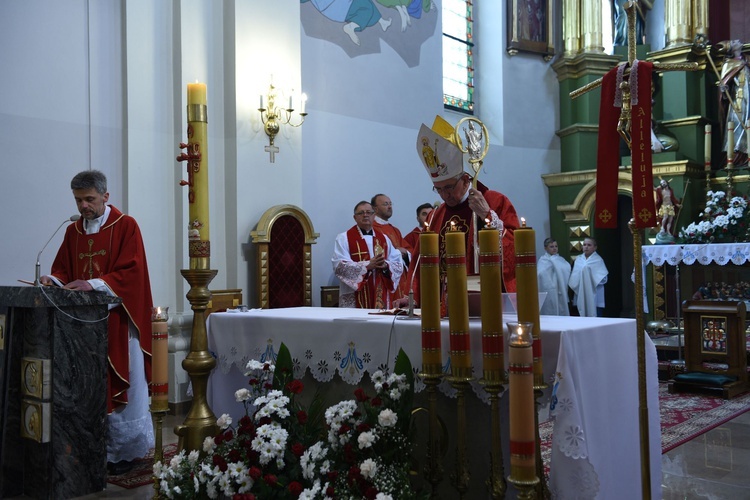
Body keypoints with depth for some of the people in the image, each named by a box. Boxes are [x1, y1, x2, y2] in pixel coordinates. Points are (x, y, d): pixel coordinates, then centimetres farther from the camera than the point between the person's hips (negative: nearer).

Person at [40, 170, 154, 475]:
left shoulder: (126, 226, -4)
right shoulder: (73, 232, 14)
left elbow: (132, 272, -13)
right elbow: (64, 270, 15)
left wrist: (94, 284, -24)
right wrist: (53, 279, -7)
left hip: (117, 322, -5)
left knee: (121, 387, 1)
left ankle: (125, 452, 11)